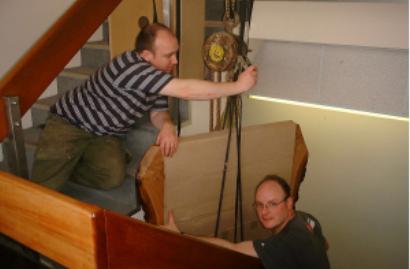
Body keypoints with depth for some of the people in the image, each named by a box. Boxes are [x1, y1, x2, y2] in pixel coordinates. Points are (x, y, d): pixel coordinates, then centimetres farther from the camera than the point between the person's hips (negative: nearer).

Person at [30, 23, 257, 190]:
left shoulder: (159, 74, -6)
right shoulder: (130, 68, -34)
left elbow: (157, 112, 1)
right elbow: (186, 90, -40)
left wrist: (167, 126, -25)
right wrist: (238, 86, -35)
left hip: (105, 134, 7)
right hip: (70, 123, -7)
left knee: (113, 177, -16)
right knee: (44, 188, -14)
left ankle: (65, 166, 10)